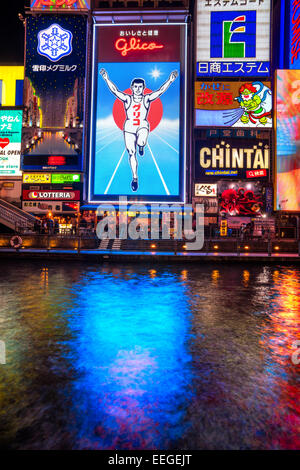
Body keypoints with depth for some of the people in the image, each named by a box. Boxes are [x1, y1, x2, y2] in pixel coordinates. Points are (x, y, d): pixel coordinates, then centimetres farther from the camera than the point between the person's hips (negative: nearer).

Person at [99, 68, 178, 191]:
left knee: (141, 142, -36)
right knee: (131, 153, 2)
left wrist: (170, 80, -16)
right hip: (129, 127, 1)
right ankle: (135, 178, 17)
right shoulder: (127, 98, 2)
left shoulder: (147, 98, 2)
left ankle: (141, 146, 6)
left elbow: (160, 91, -7)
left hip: (143, 126, -1)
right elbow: (115, 90, -7)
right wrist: (106, 79, -19)